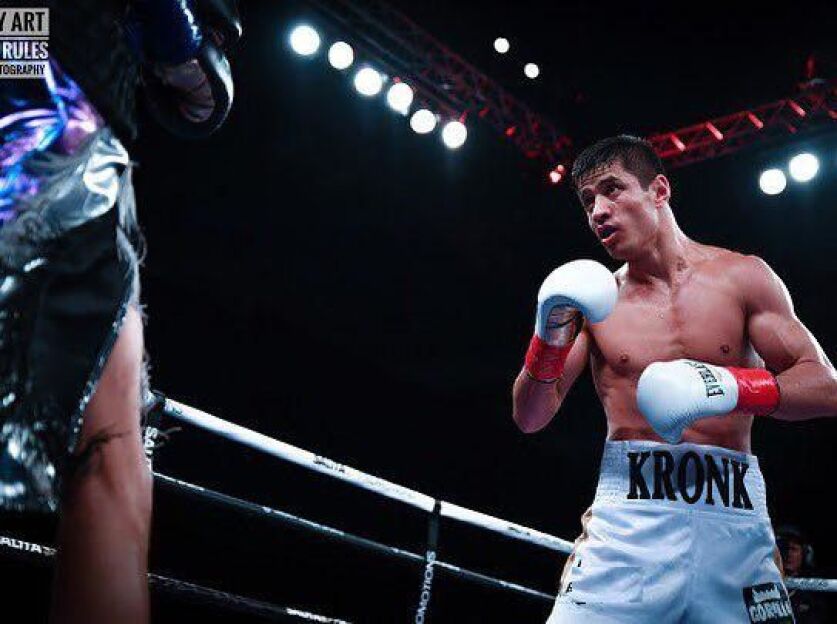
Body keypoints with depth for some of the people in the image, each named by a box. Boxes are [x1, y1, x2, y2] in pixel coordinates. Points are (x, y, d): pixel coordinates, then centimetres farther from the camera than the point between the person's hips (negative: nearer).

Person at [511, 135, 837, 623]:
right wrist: (549, 338, -10)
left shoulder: (743, 277, 6)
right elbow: (531, 418, 8)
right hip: (628, 521, 0)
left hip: (734, 522, 0)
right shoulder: (594, 300, 8)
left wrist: (735, 388, -15)